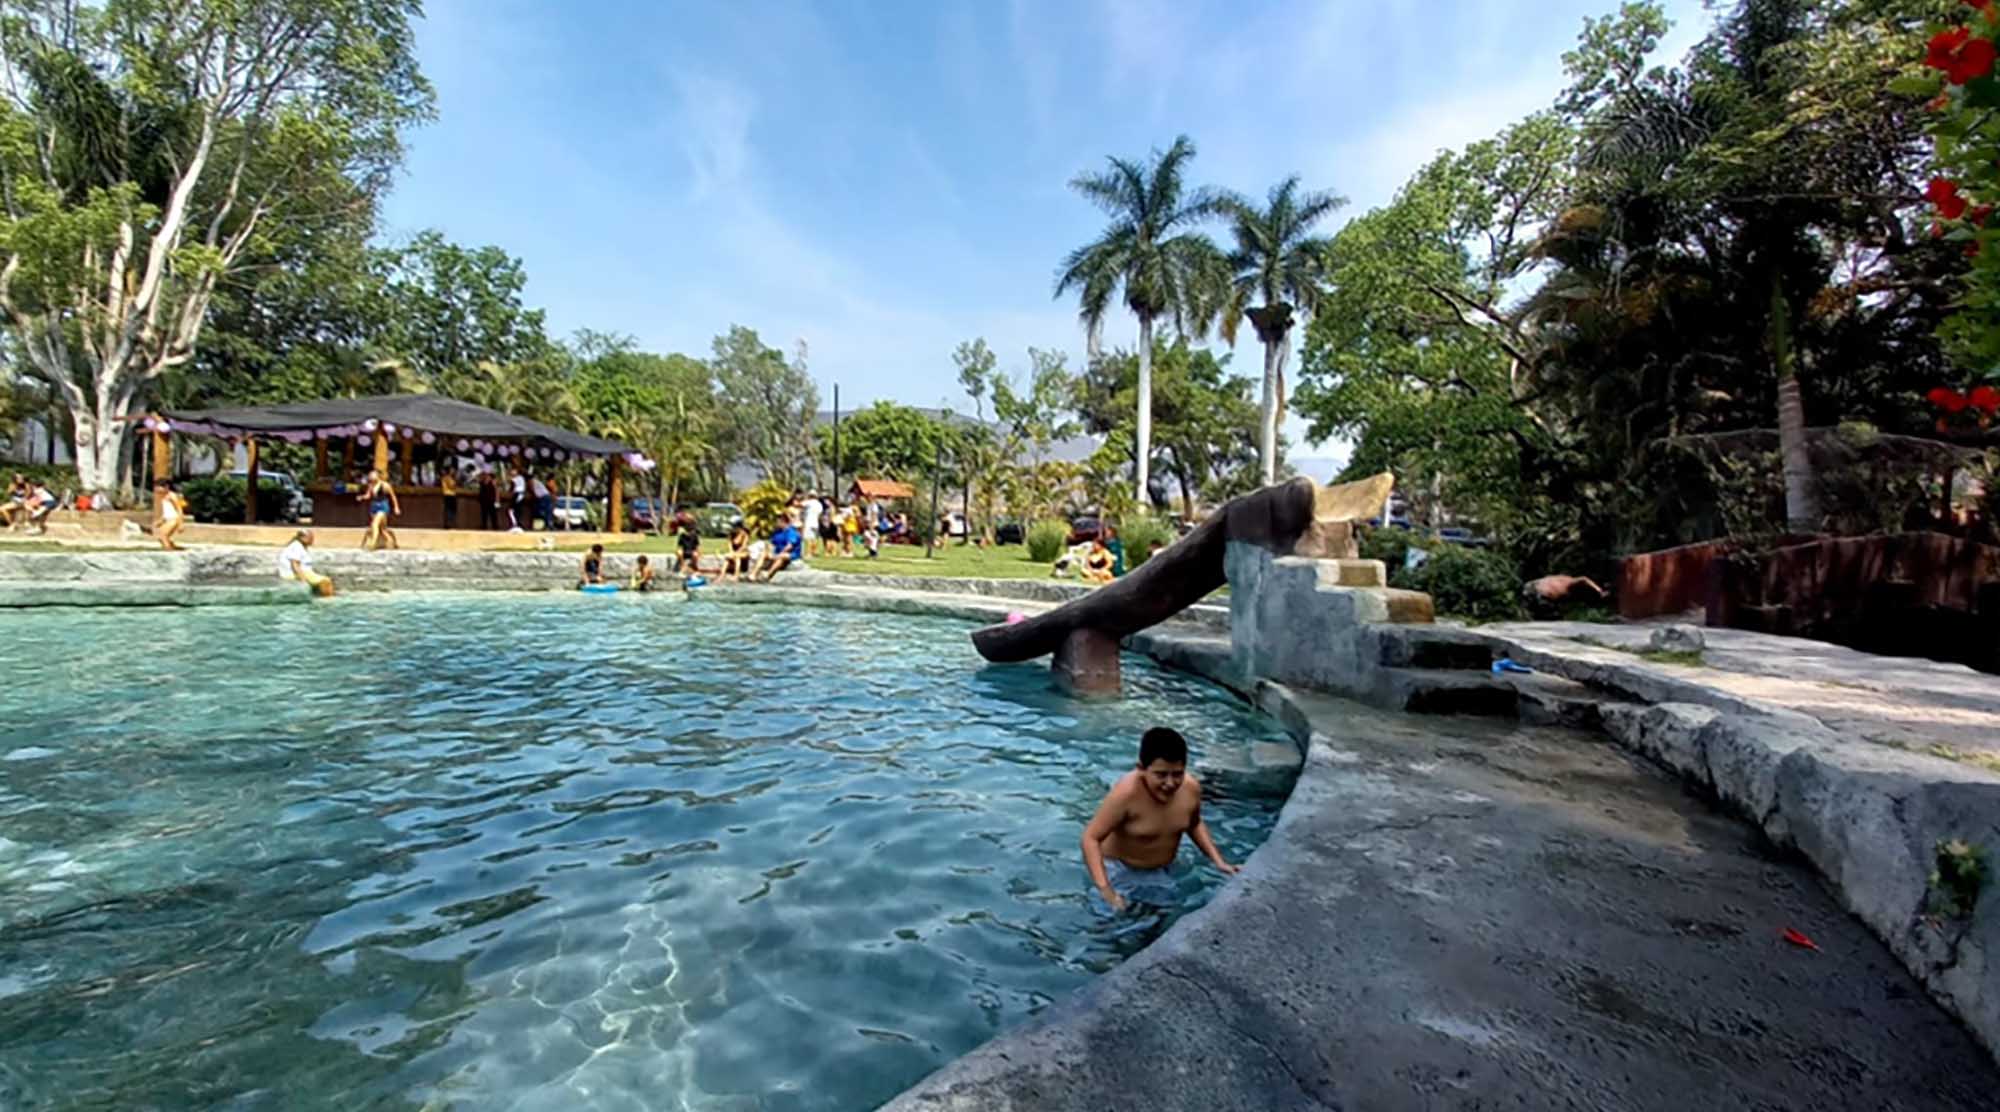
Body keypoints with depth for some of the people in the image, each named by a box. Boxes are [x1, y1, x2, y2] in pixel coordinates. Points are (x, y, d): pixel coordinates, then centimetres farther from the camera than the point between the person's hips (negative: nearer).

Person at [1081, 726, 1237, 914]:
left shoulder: (1191, 788, -16)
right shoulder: (1126, 793, -35)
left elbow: (1194, 825, 7)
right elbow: (1091, 838, -31)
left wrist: (1218, 860, -2)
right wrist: (1104, 889, -39)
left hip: (1162, 872, 5)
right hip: (1120, 871, -5)